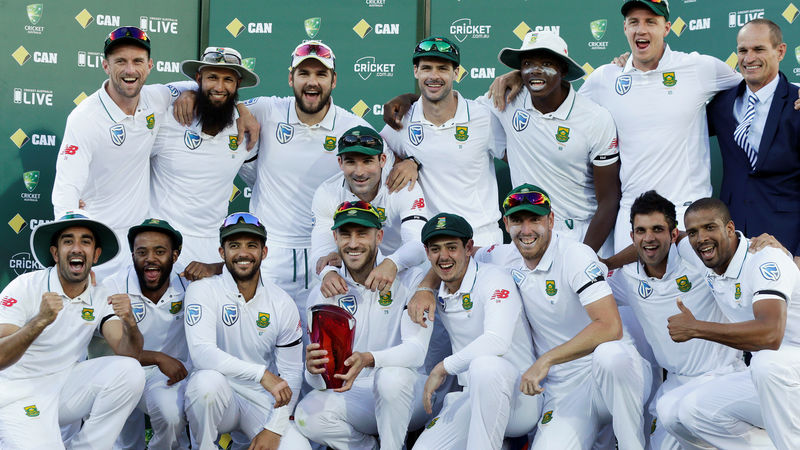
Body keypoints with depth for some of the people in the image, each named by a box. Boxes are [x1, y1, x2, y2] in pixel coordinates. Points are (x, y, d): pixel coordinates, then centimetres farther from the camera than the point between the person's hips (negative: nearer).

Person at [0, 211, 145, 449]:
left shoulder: (100, 300, 2)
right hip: (20, 392, -5)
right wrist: (40, 321, -37)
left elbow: (129, 352, -10)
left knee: (129, 371, -19)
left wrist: (129, 323, -32)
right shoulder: (26, 287, -12)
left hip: (66, 385, 5)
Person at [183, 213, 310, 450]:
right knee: (208, 380, -37)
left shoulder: (282, 303, 1)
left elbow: (292, 373, 2)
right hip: (215, 396, -3)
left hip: (261, 399, 3)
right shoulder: (203, 290, -7)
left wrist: (274, 428, -10)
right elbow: (201, 352, -23)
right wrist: (262, 373, -31)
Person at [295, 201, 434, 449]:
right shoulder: (323, 294, 0)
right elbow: (321, 380, -4)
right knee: (308, 415, -26)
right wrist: (313, 370, -30)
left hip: (408, 394, -2)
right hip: (353, 396, 3)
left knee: (391, 376, -35)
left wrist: (368, 359, -37)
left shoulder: (409, 279, -7)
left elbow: (417, 348, -18)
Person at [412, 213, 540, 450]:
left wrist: (442, 368, -21)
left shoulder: (494, 279, -13)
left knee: (485, 364, -39)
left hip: (519, 393, -7)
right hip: (472, 399, 7)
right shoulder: (437, 293, 8)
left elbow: (497, 342, -29)